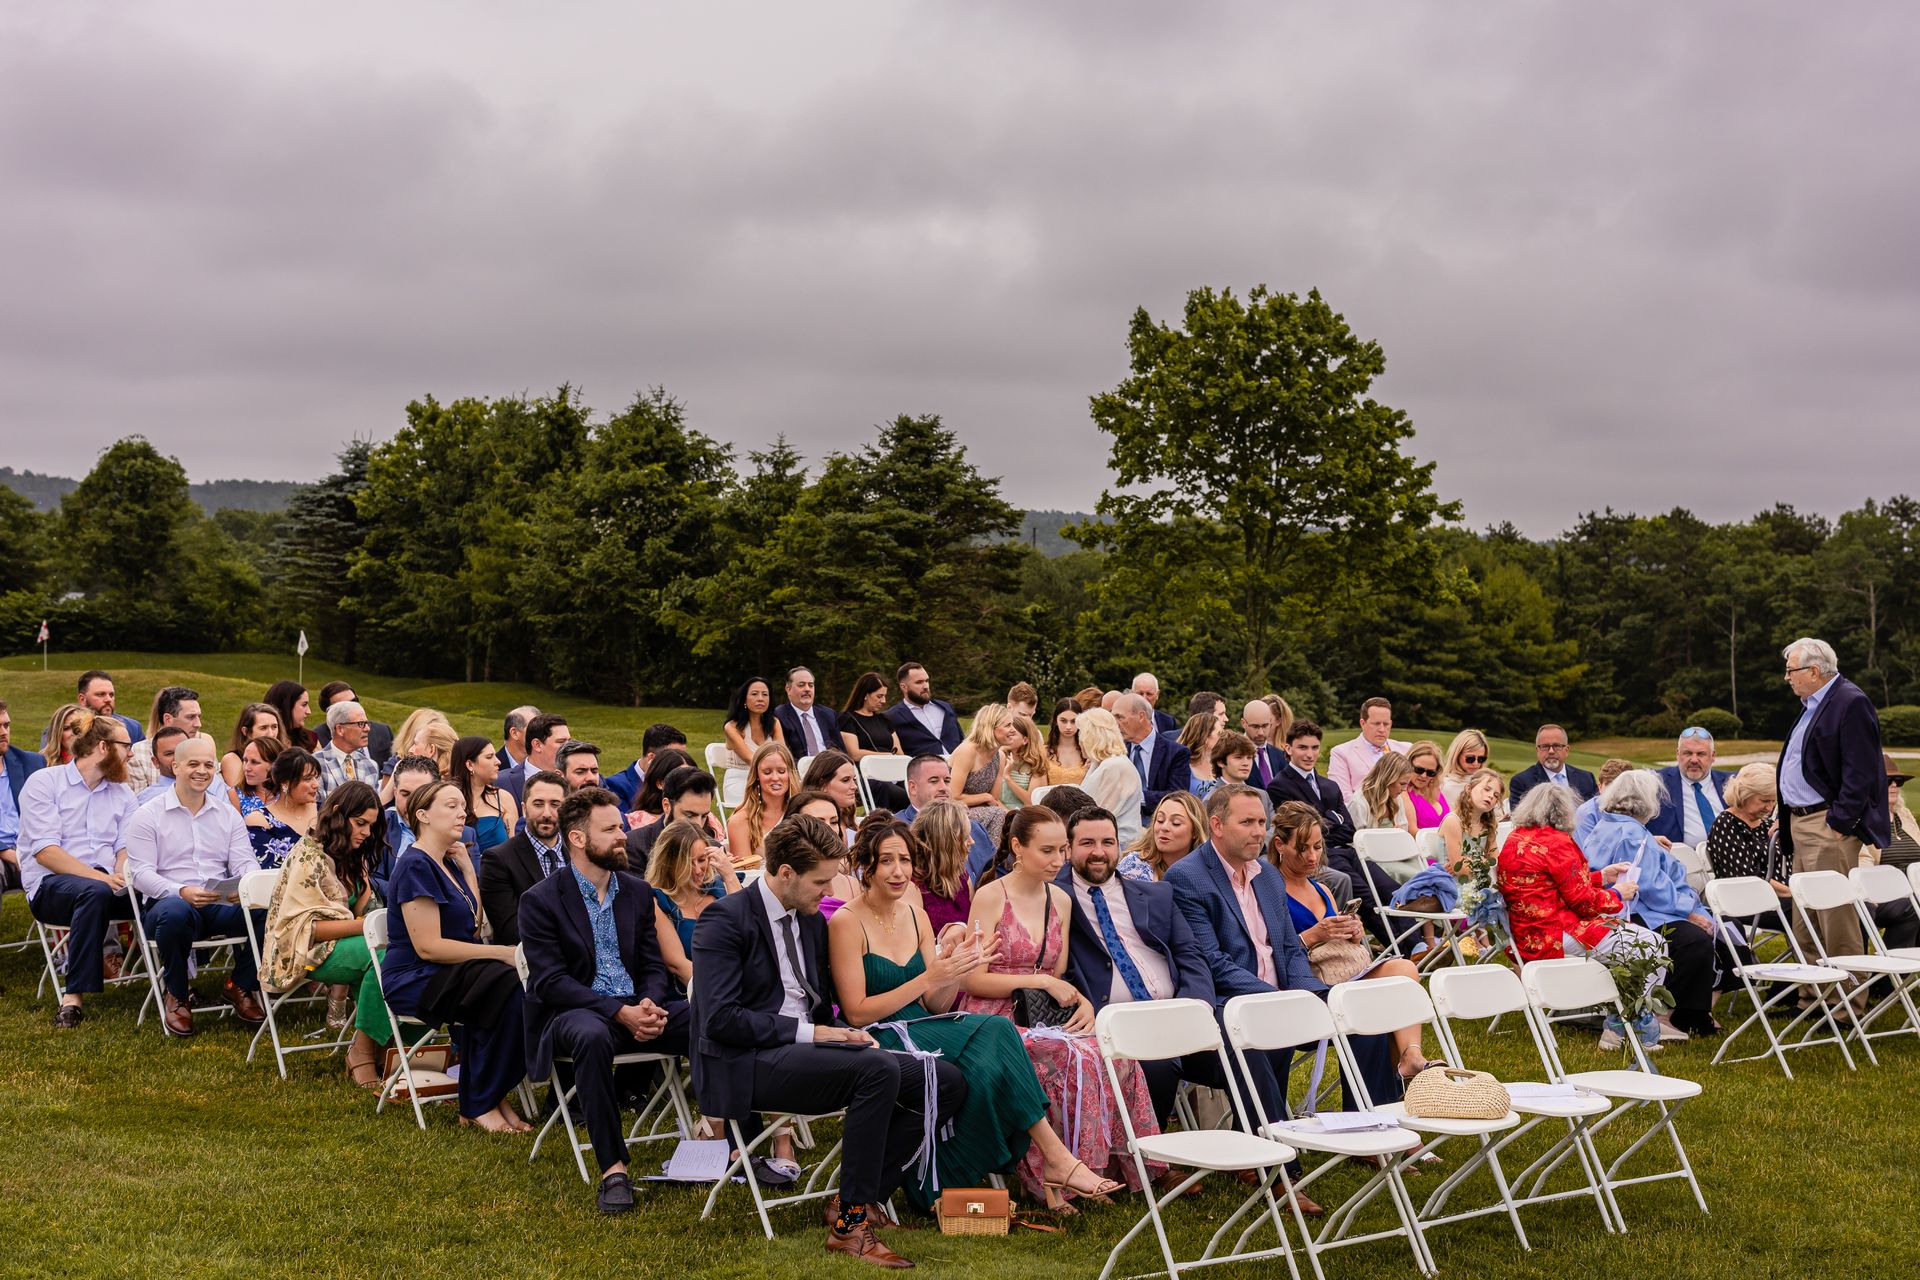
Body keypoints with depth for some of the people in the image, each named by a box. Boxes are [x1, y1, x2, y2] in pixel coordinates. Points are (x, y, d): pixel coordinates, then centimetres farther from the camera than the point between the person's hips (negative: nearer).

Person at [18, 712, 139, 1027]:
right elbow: (45, 852, -12)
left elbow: (126, 847, 5)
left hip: (104, 882, 5)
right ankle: (73, 996, -35)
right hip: (50, 885, -4)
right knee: (95, 892, -38)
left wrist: (120, 878, -19)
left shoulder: (122, 792, 16)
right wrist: (101, 878, -23)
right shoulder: (44, 783, -1)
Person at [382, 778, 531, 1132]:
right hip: (414, 980, -8)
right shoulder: (416, 866, -13)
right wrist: (503, 953, -20)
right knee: (508, 990, -30)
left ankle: (494, 1094, -9)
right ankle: (478, 1106, -16)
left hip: (448, 974, 8)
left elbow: (474, 928, 15)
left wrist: (467, 869, 10)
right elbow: (428, 946, -20)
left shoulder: (447, 864, 15)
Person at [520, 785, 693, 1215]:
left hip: (637, 1007, 5)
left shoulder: (637, 891, 12)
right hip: (574, 1013, -5)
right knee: (592, 1037, -41)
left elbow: (654, 966, 12)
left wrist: (649, 1004, -13)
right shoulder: (541, 901, -5)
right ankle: (613, 1169, -35)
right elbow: (551, 983, -12)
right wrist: (619, 1011, -23)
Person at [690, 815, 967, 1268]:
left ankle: (858, 1200, -9)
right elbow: (719, 1018, -18)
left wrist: (843, 1033, 0)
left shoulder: (813, 921, 17)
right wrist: (808, 1032, -19)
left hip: (805, 1049, 8)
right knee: (880, 1069, -32)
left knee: (946, 1081, -8)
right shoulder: (725, 920, -9)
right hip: (746, 1065, -8)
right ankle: (849, 1225, -24)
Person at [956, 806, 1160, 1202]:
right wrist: (1042, 981, -14)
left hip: (1042, 1019, 6)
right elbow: (974, 979, -9)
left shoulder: (1061, 901, 14)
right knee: (1077, 1057, -32)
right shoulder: (990, 897, -5)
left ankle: (1105, 1163, -17)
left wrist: (1081, 1001, -4)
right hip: (993, 1020, -5)